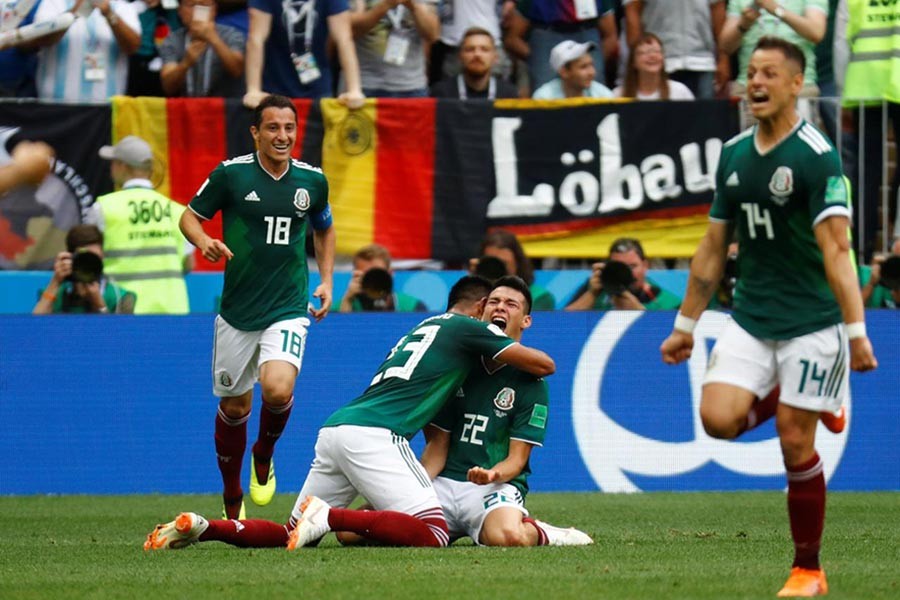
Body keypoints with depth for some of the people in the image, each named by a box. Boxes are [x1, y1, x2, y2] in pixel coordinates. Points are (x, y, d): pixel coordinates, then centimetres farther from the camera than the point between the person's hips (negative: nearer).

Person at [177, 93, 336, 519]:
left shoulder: (312, 180, 3)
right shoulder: (230, 174, -6)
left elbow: (324, 229, 22)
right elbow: (190, 216, 3)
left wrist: (326, 280, 11)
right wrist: (204, 242, -18)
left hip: (289, 309, 0)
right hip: (237, 311, 0)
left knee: (278, 390, -24)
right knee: (234, 407, 8)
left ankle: (264, 456, 9)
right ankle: (232, 501, 30)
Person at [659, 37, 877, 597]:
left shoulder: (817, 156, -12)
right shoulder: (734, 155, 8)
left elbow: (836, 249, -19)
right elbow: (714, 247, 16)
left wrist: (856, 331, -26)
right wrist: (686, 326, 17)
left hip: (811, 321, -6)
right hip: (750, 319, 6)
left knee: (795, 443, -5)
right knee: (719, 416, -14)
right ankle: (802, 399, 18)